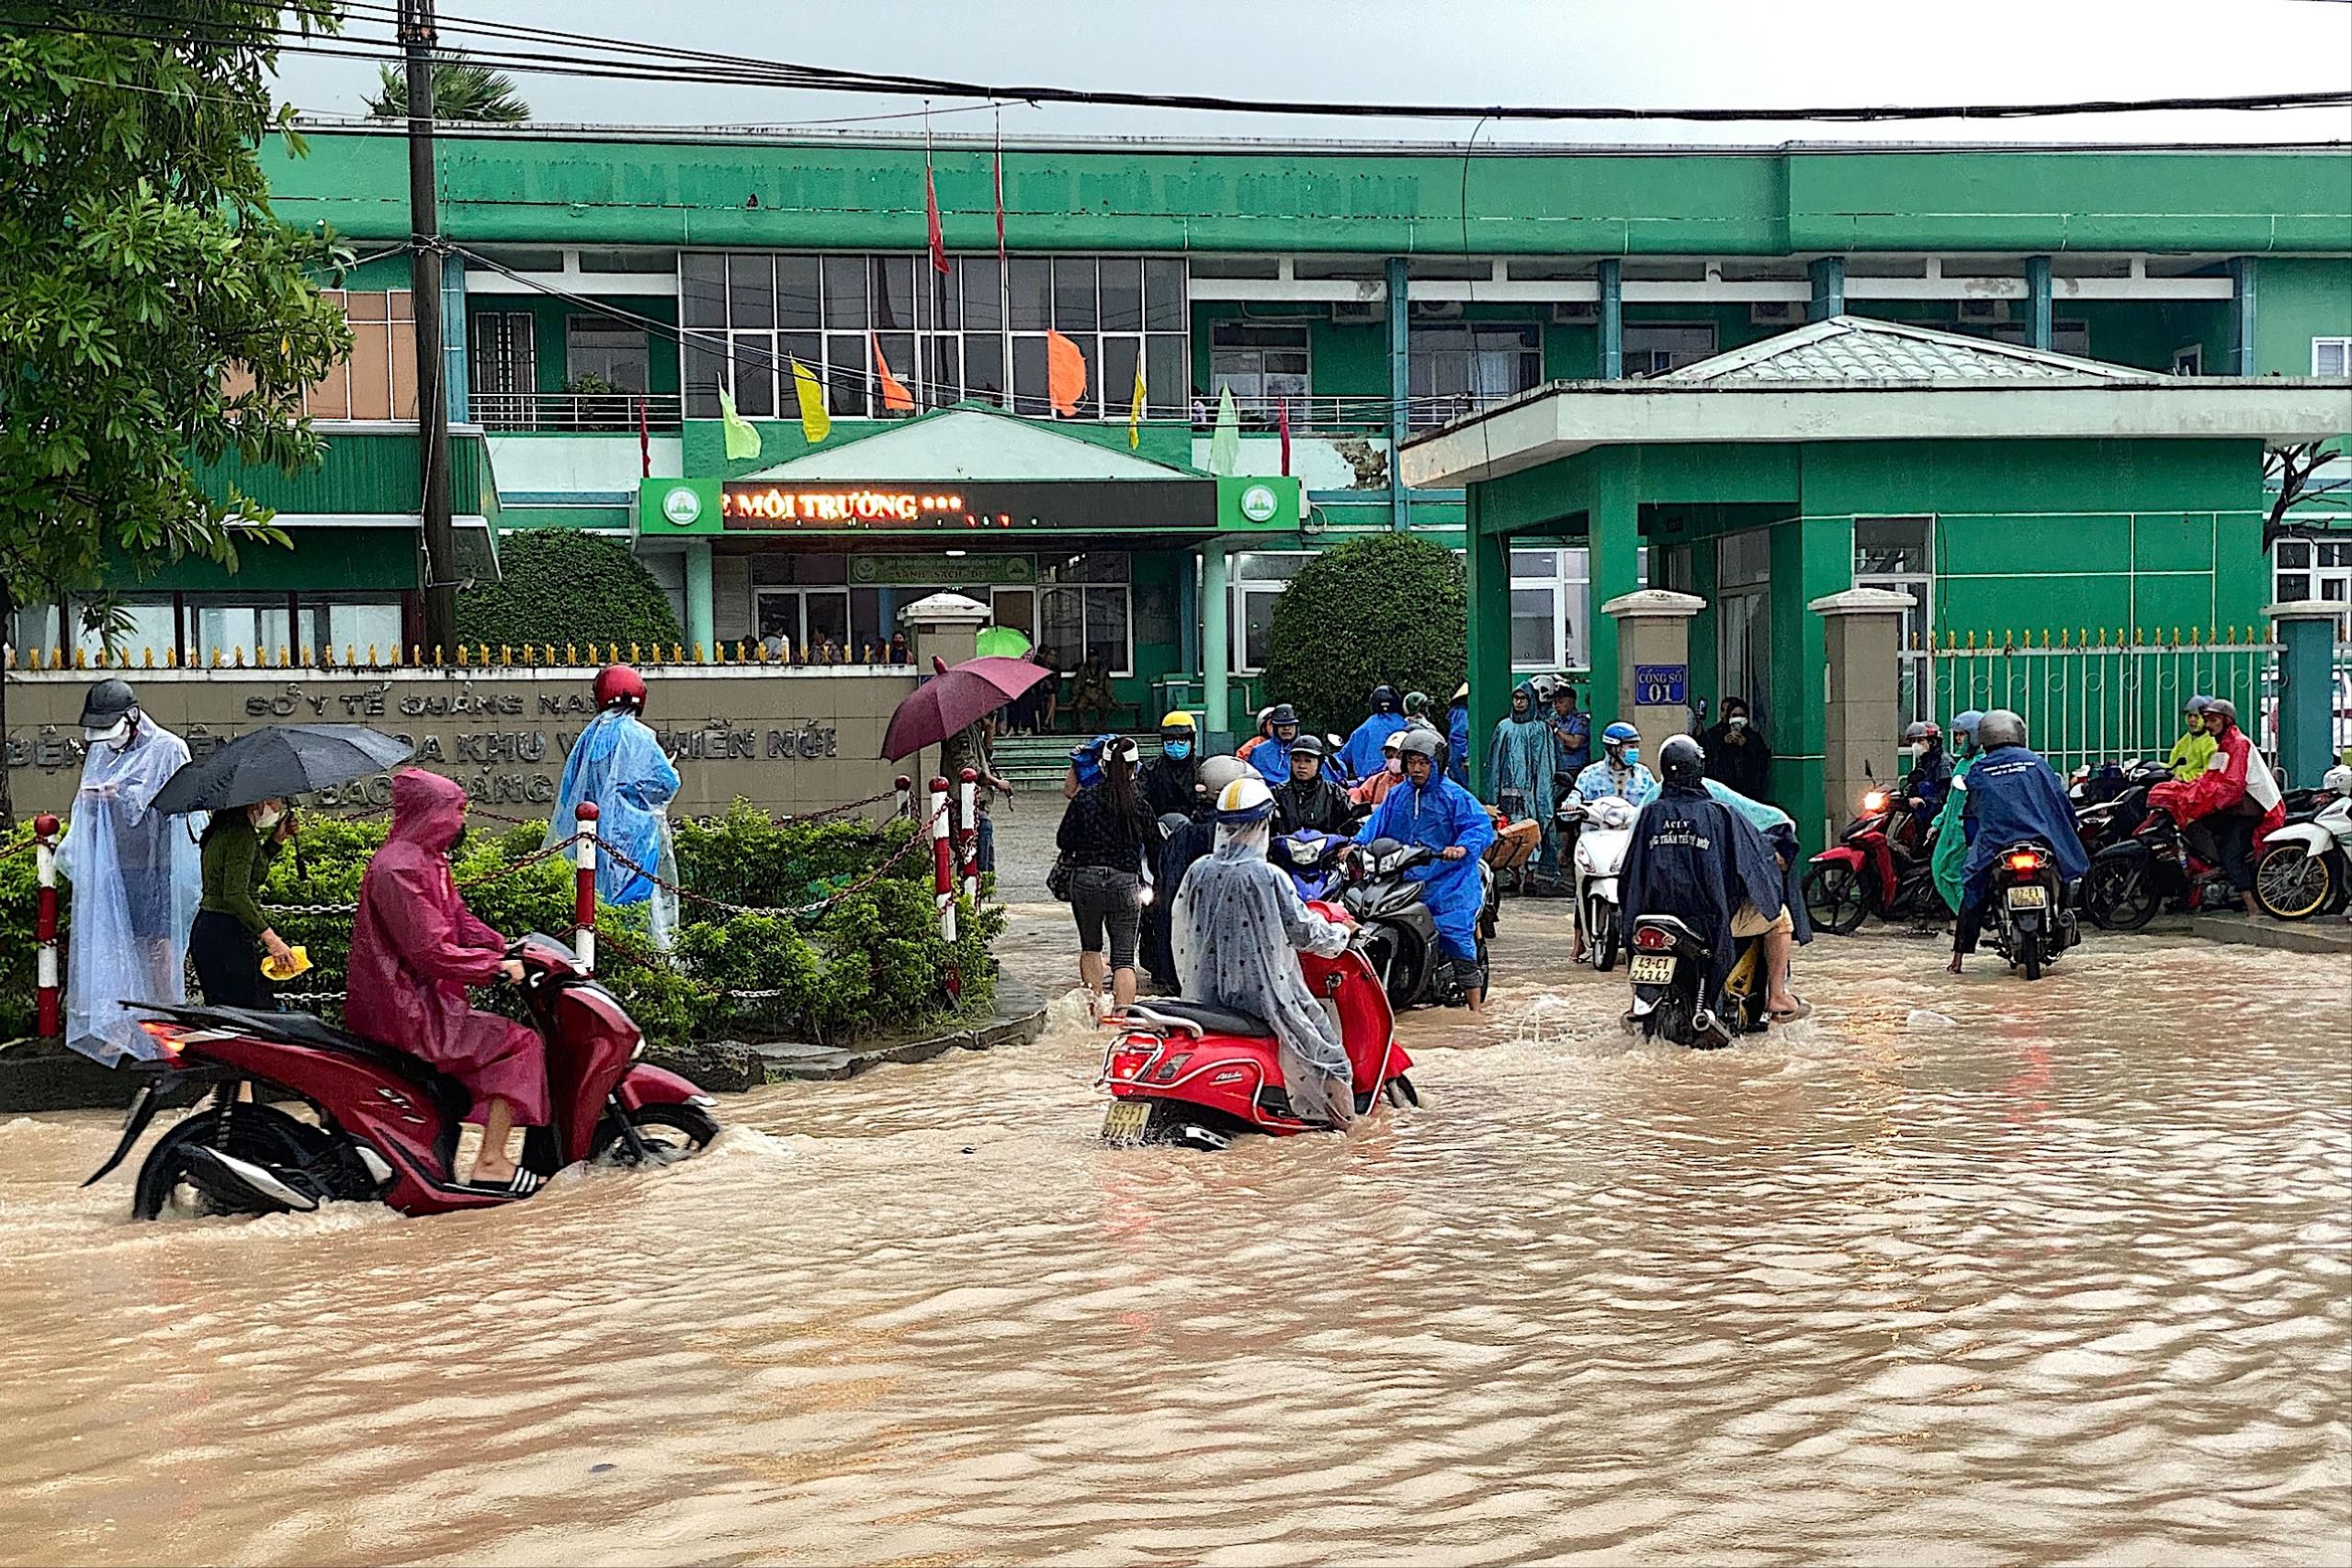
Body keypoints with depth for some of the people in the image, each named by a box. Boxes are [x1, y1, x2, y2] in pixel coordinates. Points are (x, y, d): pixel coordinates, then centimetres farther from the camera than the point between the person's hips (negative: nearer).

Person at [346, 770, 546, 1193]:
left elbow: (460, 920, 18)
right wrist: (497, 966, -19)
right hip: (405, 1012, -11)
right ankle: (491, 1163, -14)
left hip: (420, 999, 11)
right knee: (518, 1045, -13)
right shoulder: (399, 869, -19)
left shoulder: (427, 860, 15)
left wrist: (509, 950, 5)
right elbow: (430, 950, -25)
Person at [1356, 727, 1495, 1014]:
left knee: (1457, 941, -9)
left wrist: (1463, 847, -31)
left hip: (1448, 882, -5)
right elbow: (1377, 824, 12)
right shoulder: (1397, 795, 16)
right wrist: (1357, 844, -7)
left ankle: (1476, 1006, -5)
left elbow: (1481, 826, -11)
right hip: (1405, 881, 5)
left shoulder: (1454, 796, -3)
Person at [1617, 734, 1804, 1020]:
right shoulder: (1719, 814, -12)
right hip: (1713, 915, -4)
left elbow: (1629, 872, 6)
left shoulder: (1650, 814, -2)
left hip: (1659, 911, 4)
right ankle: (1777, 997, 17)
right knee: (1779, 917, 18)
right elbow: (1755, 855, -2)